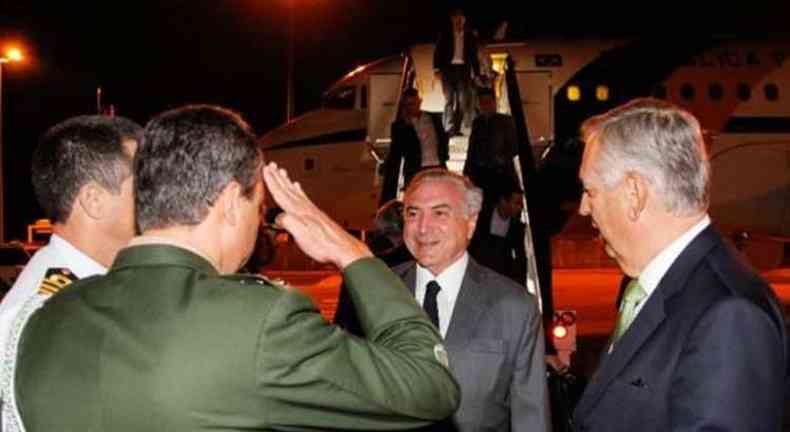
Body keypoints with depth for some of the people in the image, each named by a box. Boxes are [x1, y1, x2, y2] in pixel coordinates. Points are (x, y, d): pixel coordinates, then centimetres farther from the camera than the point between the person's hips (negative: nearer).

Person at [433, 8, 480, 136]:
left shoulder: (470, 36, 10)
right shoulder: (445, 34, 6)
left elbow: (474, 56, 13)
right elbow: (438, 52, 3)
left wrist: (476, 74, 7)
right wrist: (437, 69, -10)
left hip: (464, 69, 2)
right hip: (449, 68, -1)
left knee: (463, 101, -6)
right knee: (449, 100, -6)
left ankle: (457, 128, -2)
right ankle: (449, 129, -9)